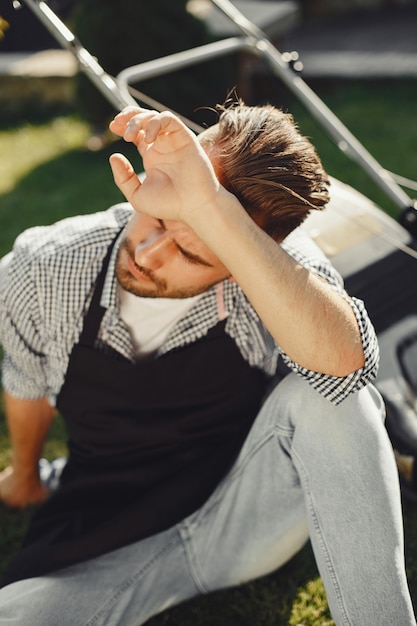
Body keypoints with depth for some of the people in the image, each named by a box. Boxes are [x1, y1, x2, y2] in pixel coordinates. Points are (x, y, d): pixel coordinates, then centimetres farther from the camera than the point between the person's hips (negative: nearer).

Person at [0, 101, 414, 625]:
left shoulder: (277, 263, -23)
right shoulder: (44, 268, -17)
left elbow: (343, 358, -47)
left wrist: (211, 208, -53)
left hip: (247, 517, 0)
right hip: (104, 541, 1)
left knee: (321, 393, -32)